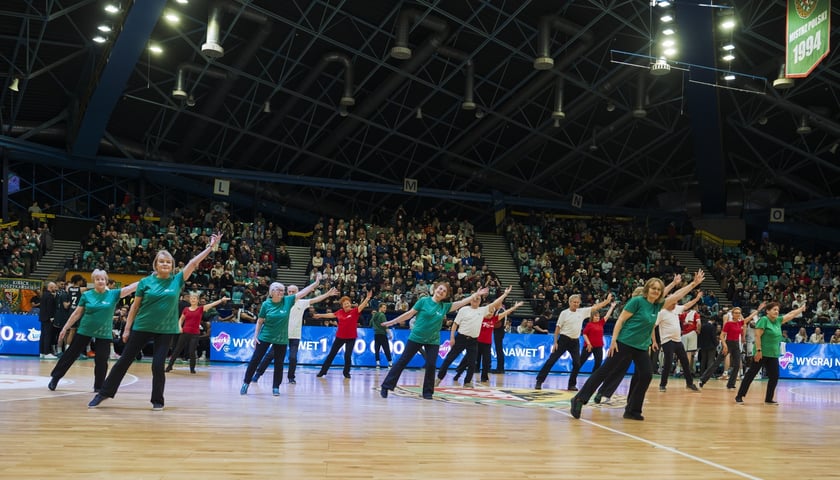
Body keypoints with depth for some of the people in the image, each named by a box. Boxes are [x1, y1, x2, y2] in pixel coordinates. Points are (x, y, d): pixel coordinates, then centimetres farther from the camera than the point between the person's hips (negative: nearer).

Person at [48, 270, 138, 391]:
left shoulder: (113, 294, -3)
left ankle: (98, 387, 16)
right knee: (70, 355, 9)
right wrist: (65, 328, 4)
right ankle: (55, 377, 26)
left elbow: (131, 288, -13)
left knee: (101, 361, 1)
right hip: (84, 331, 0)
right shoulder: (87, 295, -3)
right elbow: (77, 314, 3)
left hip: (104, 334, 0)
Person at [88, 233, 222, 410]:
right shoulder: (146, 282, -2)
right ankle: (104, 393, 20)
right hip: (141, 328, 0)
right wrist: (127, 329, 2)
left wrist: (211, 246, -8)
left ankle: (158, 400, 17)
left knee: (158, 366, -1)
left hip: (165, 331, 0)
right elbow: (135, 306, 3)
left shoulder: (177, 280, 0)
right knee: (124, 361, 7)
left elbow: (194, 262, -4)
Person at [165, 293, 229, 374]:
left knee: (192, 352, -3)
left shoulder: (201, 308, 0)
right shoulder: (186, 309, 6)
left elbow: (212, 304, -12)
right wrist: (180, 326, 1)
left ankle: (192, 369, 13)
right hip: (185, 332, 2)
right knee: (177, 350, 7)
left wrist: (221, 300, -23)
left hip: (195, 334, -2)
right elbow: (181, 319, 19)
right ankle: (169, 366, 18)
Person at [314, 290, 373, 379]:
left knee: (348, 355, -7)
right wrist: (320, 315, 29)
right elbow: (331, 315, 17)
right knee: (331, 354, 10)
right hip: (340, 337, 3)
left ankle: (346, 373, 16)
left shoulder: (355, 311, -11)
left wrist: (368, 298, -46)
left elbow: (362, 305, -29)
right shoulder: (339, 312, -1)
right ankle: (323, 371, 20)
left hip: (351, 338, -3)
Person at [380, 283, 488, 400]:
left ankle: (428, 392, 15)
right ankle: (386, 386, 7)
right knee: (402, 361, 1)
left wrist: (476, 294, -4)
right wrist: (392, 322, -3)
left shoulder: (445, 306, 2)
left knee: (431, 365, -2)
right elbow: (409, 314, -4)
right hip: (416, 337, -3)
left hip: (433, 341, 3)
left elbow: (462, 302, 1)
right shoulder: (424, 301, -8)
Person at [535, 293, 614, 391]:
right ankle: (539, 381, -3)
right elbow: (558, 328, -5)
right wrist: (555, 342, -9)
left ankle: (572, 385, 12)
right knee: (552, 360, -6)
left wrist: (607, 300, -6)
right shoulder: (564, 313, -6)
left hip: (575, 341, 4)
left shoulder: (582, 312, 4)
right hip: (564, 340, -4)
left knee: (577, 363, -2)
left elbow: (595, 307, 3)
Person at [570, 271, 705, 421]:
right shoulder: (637, 301, -10)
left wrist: (694, 283, 11)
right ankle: (579, 399, -5)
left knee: (646, 375, 1)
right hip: (624, 343, -7)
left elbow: (677, 295, 15)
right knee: (605, 371, -8)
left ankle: (632, 410, 11)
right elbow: (621, 320, -11)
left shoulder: (657, 306, 9)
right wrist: (613, 340, -17)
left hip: (641, 347, 7)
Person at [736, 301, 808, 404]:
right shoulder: (763, 320, -11)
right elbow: (757, 335, -17)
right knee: (751, 374, -5)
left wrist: (801, 308, 26)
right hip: (762, 354, -8)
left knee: (774, 377, 6)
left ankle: (768, 399, 18)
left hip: (773, 355, 8)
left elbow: (791, 315, 24)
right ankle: (739, 396, 0)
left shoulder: (778, 321, 12)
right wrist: (758, 350, -21)